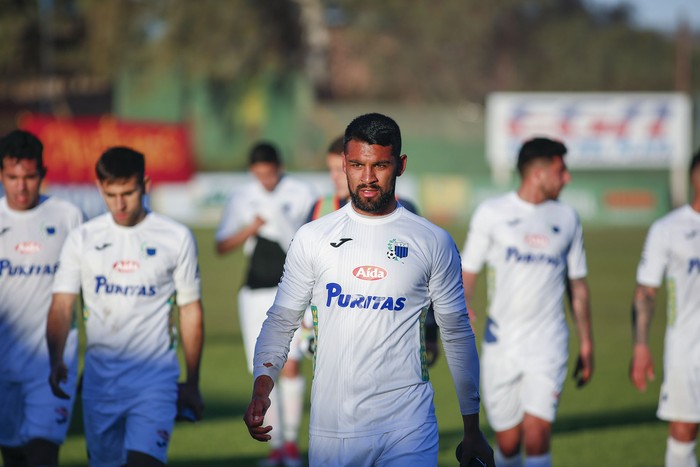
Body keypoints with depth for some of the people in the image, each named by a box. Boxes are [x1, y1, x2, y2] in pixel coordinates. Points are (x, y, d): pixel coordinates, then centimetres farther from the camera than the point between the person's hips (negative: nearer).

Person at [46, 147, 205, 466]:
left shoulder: (177, 238, 2)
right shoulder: (82, 239, 5)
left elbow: (191, 312, 8)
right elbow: (61, 306, -1)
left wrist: (192, 384, 8)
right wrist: (56, 362, -19)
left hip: (155, 378, -3)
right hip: (100, 377, 3)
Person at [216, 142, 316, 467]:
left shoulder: (301, 194, 0)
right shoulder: (241, 198, 7)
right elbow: (222, 246, 4)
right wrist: (252, 228, -11)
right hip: (256, 290, 3)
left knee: (290, 364, -13)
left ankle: (292, 440, -2)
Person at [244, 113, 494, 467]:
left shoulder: (434, 242, 3)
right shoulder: (311, 238, 5)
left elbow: (457, 334, 8)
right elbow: (281, 320, 8)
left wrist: (472, 429, 10)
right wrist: (261, 388, -10)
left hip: (407, 426, -1)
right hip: (331, 427, 1)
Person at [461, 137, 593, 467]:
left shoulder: (566, 218, 9)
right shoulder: (492, 213, 1)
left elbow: (577, 285, 15)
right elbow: (467, 273, 3)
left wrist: (586, 344, 14)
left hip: (547, 344, 1)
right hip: (500, 346, -1)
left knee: (536, 436, -15)